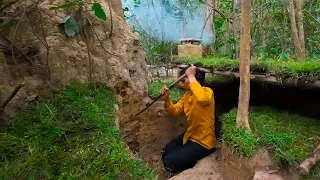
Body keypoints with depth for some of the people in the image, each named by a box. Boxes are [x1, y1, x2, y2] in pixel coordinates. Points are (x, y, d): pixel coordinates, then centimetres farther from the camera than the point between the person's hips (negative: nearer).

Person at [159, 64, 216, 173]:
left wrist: (191, 76, -38)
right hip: (190, 135, 9)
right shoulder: (187, 94, 3)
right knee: (165, 154, 16)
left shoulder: (207, 92, -23)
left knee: (169, 162, -9)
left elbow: (201, 98, -49)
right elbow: (175, 111, 3)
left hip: (203, 142, -9)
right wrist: (166, 99, -16)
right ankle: (192, 160, 27)